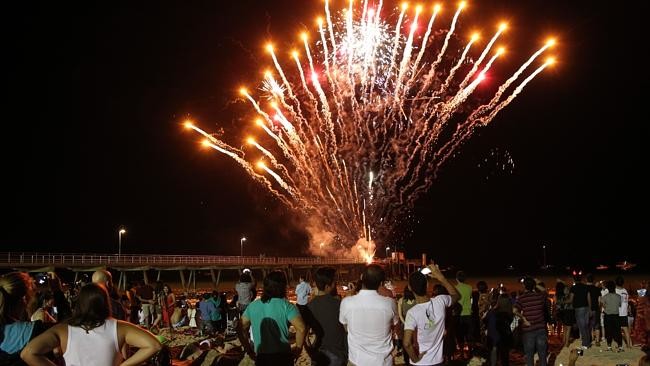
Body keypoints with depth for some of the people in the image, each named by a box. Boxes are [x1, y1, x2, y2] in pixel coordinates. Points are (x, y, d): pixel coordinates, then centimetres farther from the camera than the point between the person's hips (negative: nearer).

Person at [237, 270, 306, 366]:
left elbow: (240, 329, 7)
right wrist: (298, 347, -7)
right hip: (282, 356, -3)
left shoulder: (252, 306, 3)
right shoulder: (286, 305, -11)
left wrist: (249, 350, 13)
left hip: (261, 357, 3)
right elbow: (301, 328, -22)